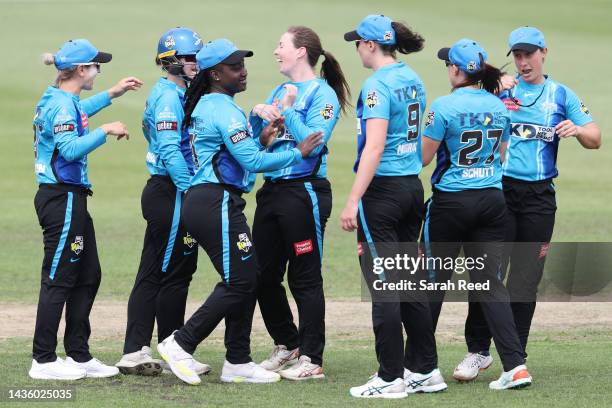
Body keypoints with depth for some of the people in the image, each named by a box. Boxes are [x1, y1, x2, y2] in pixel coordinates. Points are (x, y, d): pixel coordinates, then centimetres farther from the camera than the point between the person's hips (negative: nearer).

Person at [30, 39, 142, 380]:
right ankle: (44, 360, -2)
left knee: (88, 275, 13)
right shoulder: (62, 105, -16)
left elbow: (78, 113, 39)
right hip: (62, 198, -11)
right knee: (58, 278, -6)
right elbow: (71, 148, -30)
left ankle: (79, 355, 17)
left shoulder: (60, 100, 14)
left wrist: (112, 95, 40)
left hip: (72, 199, 11)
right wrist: (106, 131, -24)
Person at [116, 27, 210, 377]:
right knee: (175, 273, -4)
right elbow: (170, 152, -21)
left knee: (153, 275, 10)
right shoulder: (168, 97, -13)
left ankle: (135, 352, 12)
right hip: (171, 192, -10)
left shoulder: (177, 95, 18)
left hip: (161, 193, 10)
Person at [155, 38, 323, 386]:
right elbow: (253, 162, -18)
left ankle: (238, 362, 12)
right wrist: (298, 153, -9)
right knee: (238, 282, -9)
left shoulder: (204, 107, 19)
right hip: (218, 204, -11)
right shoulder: (224, 109, -12)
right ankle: (181, 344, -6)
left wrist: (261, 141, 11)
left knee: (248, 280, 11)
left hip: (202, 201, 11)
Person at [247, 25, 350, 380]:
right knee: (264, 275, 11)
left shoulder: (323, 94, -7)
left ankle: (311, 359, 2)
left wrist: (287, 112, -20)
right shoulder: (279, 91, 16)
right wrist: (258, 116, -3)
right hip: (272, 188, 8)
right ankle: (287, 345, 27)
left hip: (304, 192, -8)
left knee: (305, 278, -3)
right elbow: (257, 144, 15)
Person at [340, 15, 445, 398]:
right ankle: (426, 370, 18)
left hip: (383, 190, -9)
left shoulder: (378, 84, -14)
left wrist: (353, 201, -22)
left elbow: (374, 147, -21)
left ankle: (391, 378, -2)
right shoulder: (413, 80, 12)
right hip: (413, 187, 9)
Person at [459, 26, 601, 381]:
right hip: (499, 190, -1)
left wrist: (577, 129, -17)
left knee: (525, 281, 3)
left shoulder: (562, 95, 10)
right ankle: (478, 351, 5)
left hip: (539, 197, 1)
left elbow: (595, 139, 6)